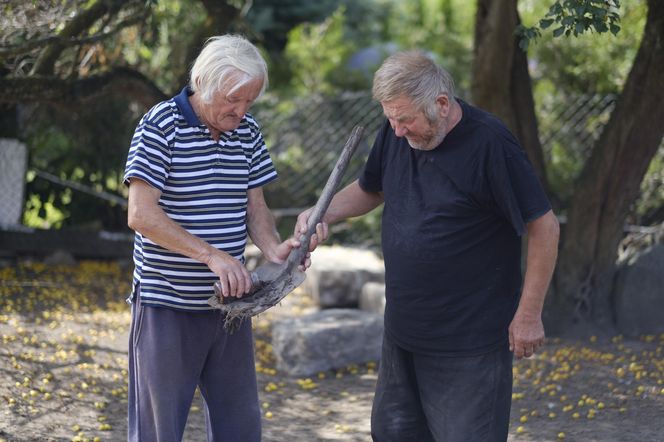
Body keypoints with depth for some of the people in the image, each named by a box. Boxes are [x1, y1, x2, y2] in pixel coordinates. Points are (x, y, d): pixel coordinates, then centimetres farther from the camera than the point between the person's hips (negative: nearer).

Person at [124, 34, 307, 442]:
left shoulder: (248, 132, 5)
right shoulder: (160, 128, -14)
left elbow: (255, 206, 10)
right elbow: (141, 214, -21)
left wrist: (273, 248, -12)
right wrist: (213, 256, -29)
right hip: (167, 305, -6)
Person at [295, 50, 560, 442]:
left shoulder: (489, 143, -19)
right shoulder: (396, 132, 1)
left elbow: (543, 227, -15)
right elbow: (369, 190, 19)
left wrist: (528, 314, -12)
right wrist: (323, 214, -2)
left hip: (469, 340, -7)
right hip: (403, 332, 7)